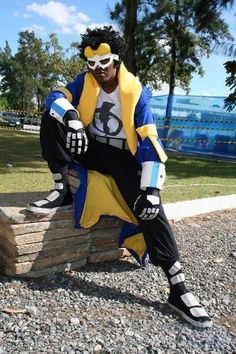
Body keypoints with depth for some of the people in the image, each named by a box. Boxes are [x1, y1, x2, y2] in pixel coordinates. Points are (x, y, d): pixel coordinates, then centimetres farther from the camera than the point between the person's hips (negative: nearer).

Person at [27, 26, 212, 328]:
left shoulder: (137, 92, -12)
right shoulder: (86, 81, 0)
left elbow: (149, 141, -19)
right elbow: (56, 97, -13)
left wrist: (151, 188, -30)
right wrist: (71, 117, -37)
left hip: (121, 155, -3)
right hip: (90, 148, 3)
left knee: (149, 207, -25)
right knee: (51, 119, -19)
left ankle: (178, 289, -20)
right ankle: (62, 192, -14)